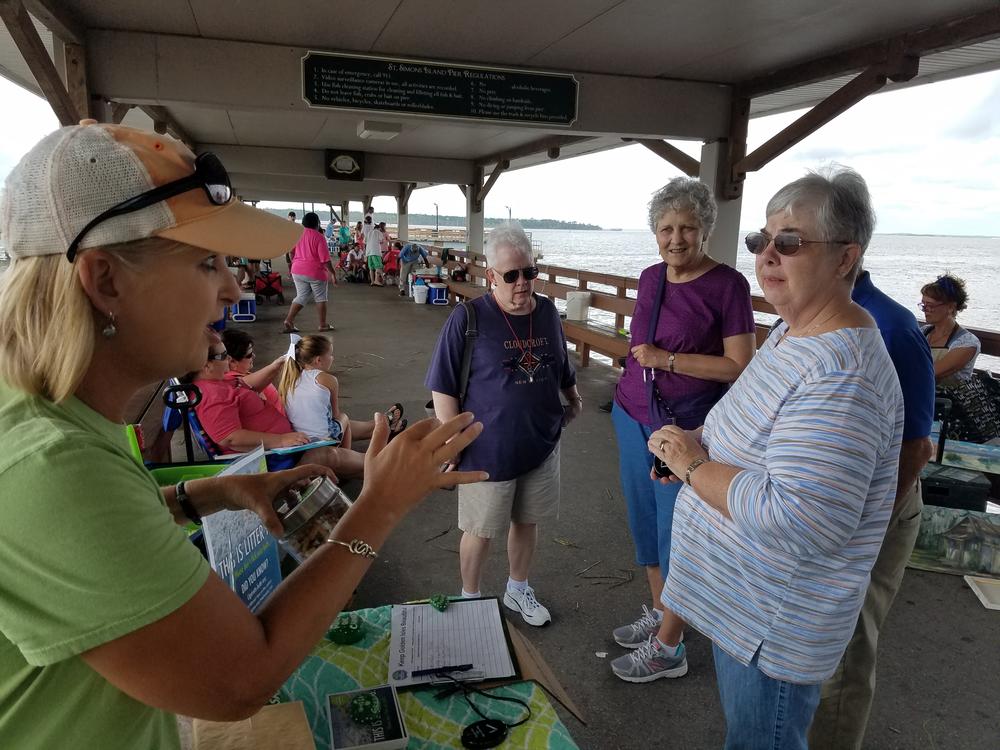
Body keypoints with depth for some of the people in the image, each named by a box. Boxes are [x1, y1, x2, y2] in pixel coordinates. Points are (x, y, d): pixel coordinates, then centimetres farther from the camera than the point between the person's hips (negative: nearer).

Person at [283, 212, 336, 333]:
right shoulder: (318, 236, -11)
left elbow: (291, 253, 14)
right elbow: (325, 258, -14)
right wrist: (333, 273, -9)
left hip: (297, 271, 5)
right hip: (316, 272, -5)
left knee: (301, 297, 13)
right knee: (320, 298, 9)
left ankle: (288, 321, 1)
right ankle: (323, 325, 15)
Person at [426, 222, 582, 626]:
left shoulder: (548, 312, 0)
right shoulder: (468, 319, -16)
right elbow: (444, 388, -13)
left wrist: (573, 399, 21)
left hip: (541, 445, 5)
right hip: (488, 451, -5)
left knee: (527, 522, 21)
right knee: (480, 531, 11)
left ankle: (518, 590, 44)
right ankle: (470, 600, 36)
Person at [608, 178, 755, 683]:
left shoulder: (727, 285, -12)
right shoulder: (650, 278, 6)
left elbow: (739, 366, -16)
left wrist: (666, 360, -18)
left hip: (686, 430, -6)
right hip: (633, 418, 7)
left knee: (676, 534, 4)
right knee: (644, 521, 17)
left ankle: (668, 647, 20)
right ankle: (658, 612, 37)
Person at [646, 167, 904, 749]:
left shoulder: (841, 375, -30)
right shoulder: (795, 334, 4)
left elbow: (797, 523, -35)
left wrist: (692, 466, -23)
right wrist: (701, 443, -1)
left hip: (775, 627, -9)